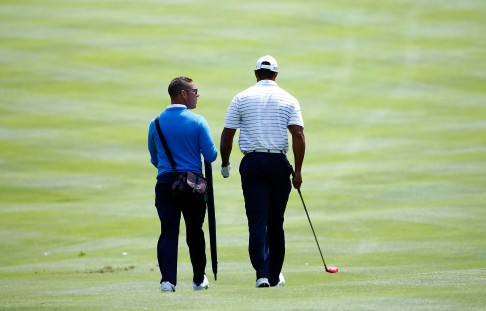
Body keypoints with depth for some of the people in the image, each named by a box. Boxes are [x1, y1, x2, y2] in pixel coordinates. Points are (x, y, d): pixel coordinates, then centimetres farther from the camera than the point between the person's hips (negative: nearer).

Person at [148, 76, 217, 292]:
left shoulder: (156, 123, 4)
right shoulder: (197, 122, -7)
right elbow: (211, 156, -7)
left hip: (165, 183, 2)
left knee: (168, 232, -2)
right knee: (195, 232, 12)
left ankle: (168, 279, -15)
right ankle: (199, 279, 22)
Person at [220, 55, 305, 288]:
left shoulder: (242, 98, 3)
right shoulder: (288, 100, 3)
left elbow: (227, 136, 1)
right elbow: (298, 135, -7)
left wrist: (225, 164, 16)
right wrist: (298, 171, -3)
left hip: (252, 163, -1)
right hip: (279, 163, 1)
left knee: (257, 221, -4)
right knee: (276, 222, 12)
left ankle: (262, 273, -19)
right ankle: (275, 275, 18)